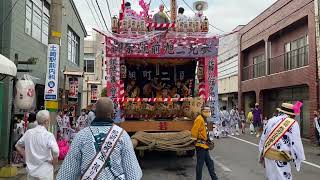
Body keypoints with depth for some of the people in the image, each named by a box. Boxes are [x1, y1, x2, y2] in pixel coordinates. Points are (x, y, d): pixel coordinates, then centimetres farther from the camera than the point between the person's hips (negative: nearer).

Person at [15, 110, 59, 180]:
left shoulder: (28, 132, 0)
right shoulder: (48, 135, -18)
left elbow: (18, 146, 14)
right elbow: (56, 152, -31)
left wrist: (26, 156, 15)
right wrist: (53, 161, -12)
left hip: (31, 171, 5)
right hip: (45, 173, -5)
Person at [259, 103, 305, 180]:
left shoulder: (271, 120, 7)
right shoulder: (293, 123, -9)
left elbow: (263, 139, 11)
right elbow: (296, 143, -10)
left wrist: (262, 153, 21)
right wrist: (300, 158, 4)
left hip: (267, 155, 6)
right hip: (280, 159, -6)